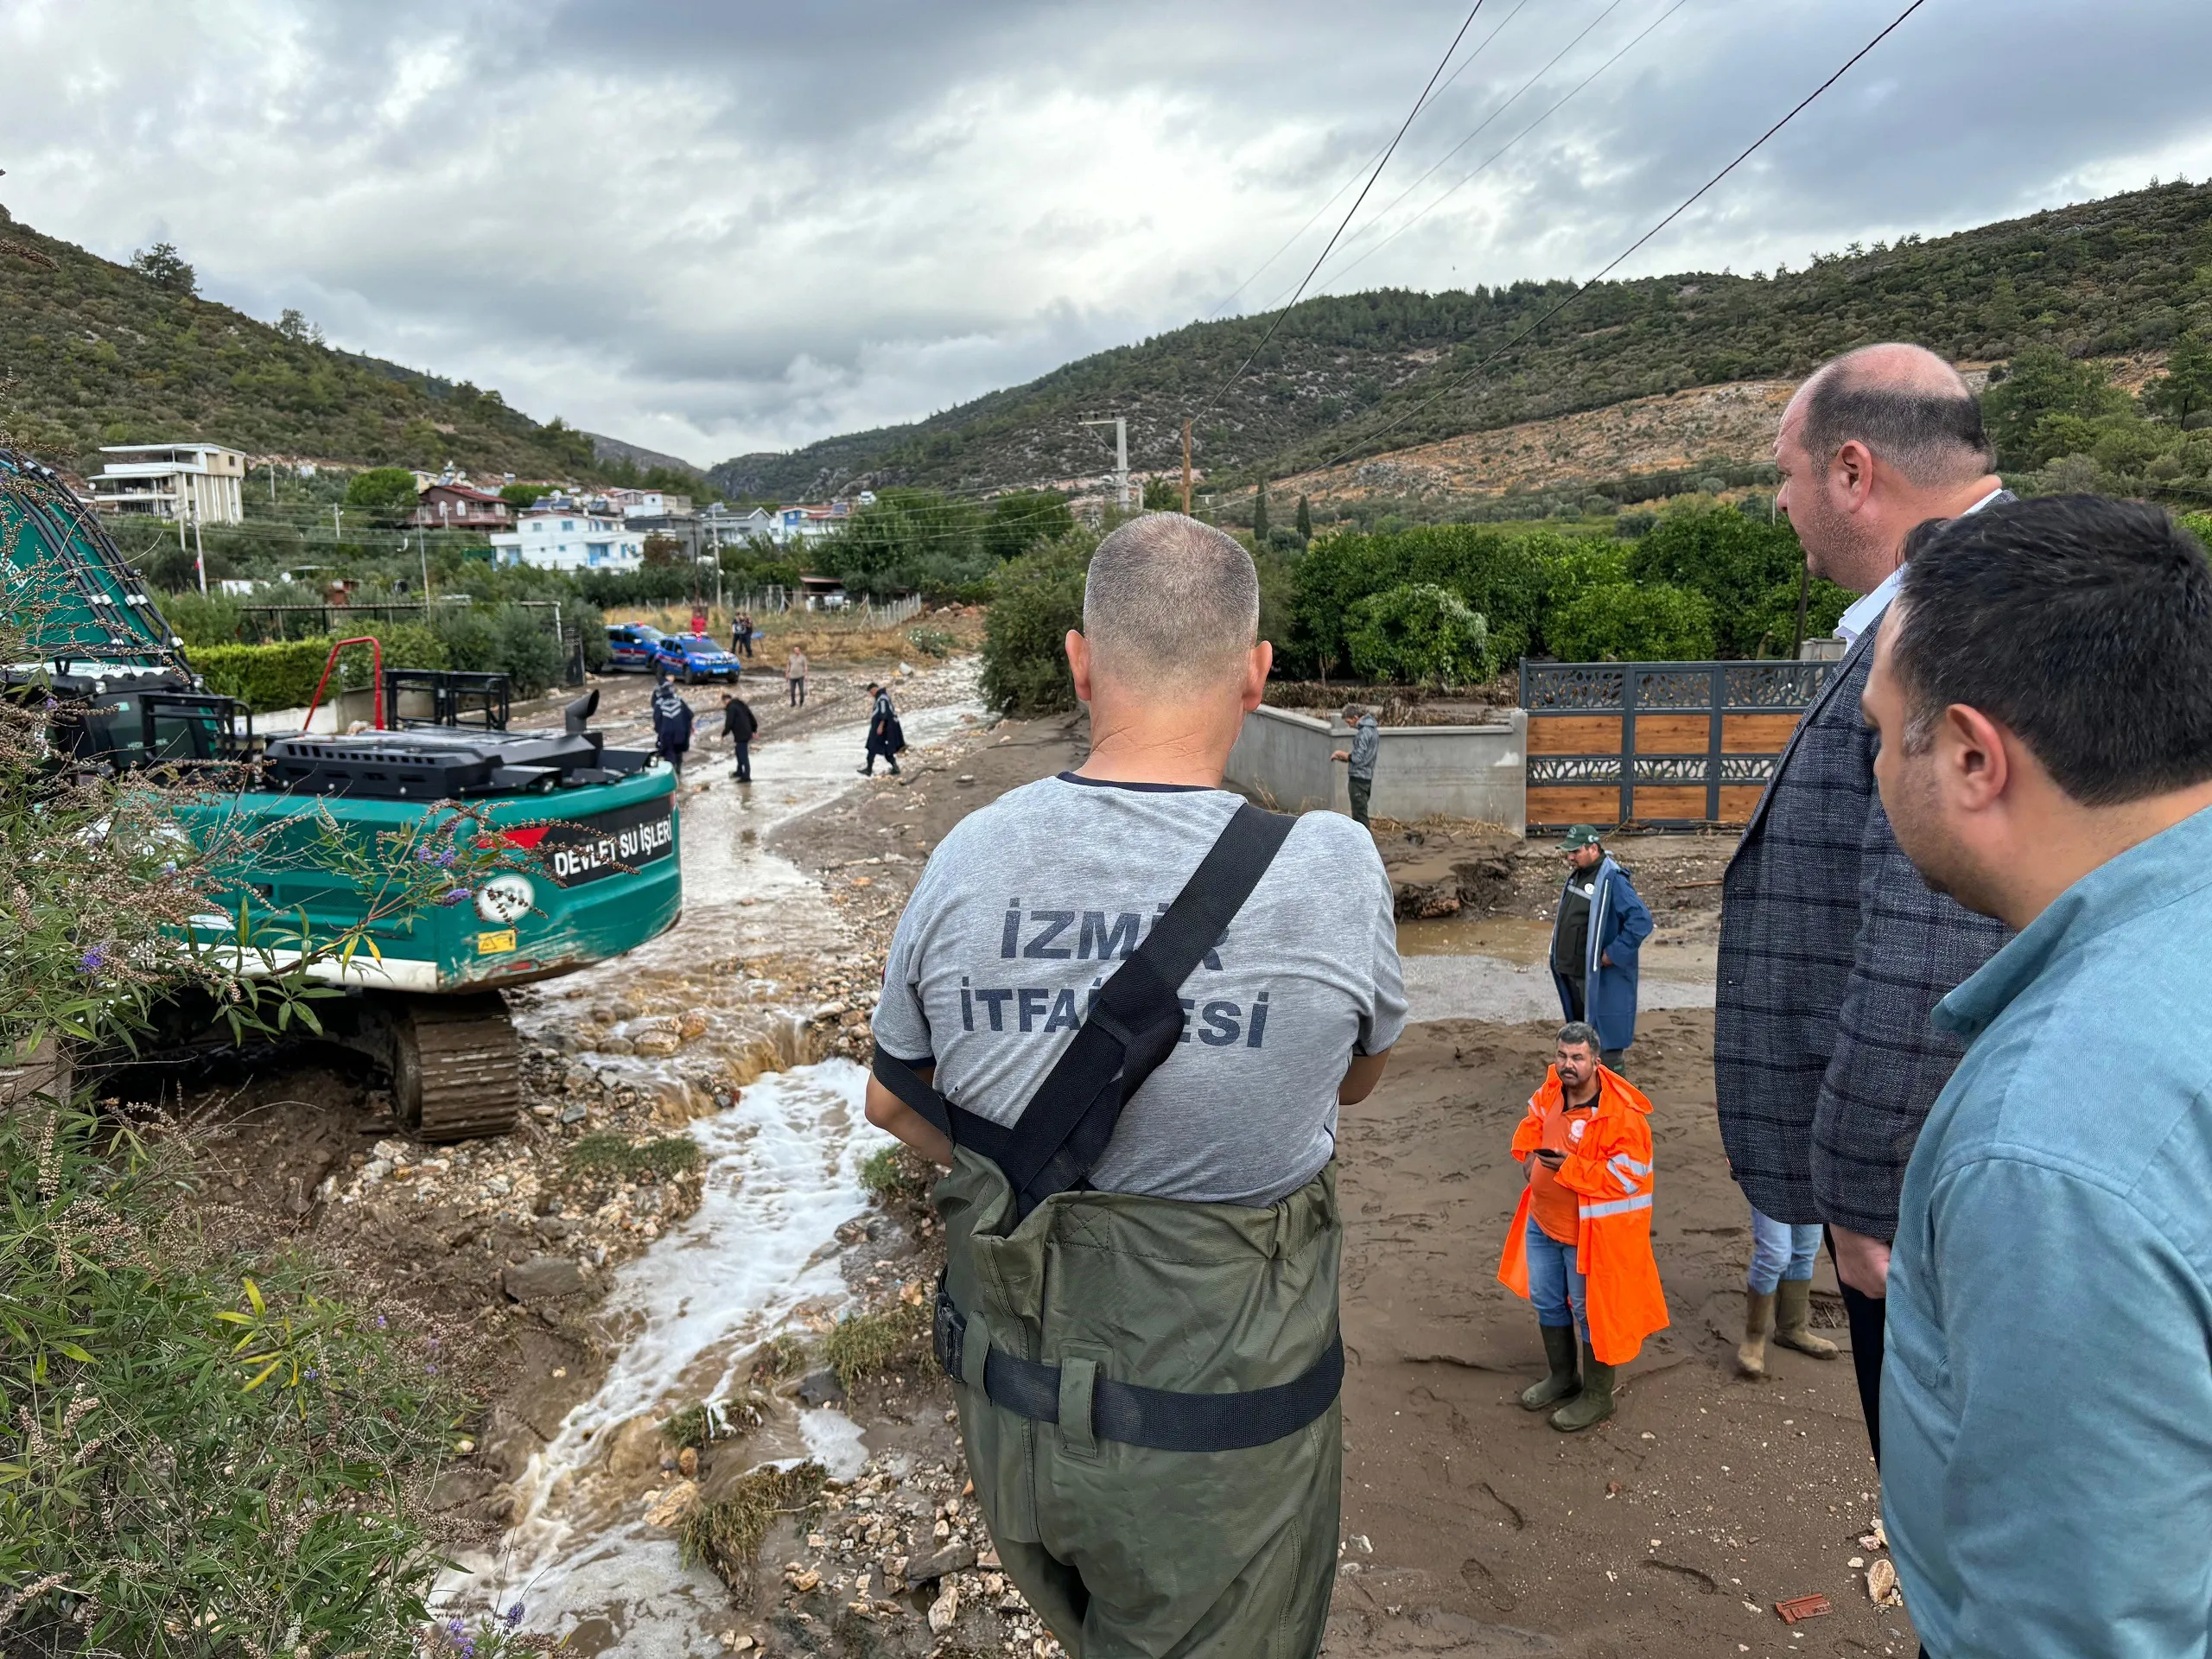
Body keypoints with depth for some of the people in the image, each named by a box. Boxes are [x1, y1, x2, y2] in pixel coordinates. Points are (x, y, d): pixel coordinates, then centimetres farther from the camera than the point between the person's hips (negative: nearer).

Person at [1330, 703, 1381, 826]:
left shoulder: (1364, 732, -18)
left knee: (1359, 813, -6)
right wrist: (1343, 757, 11)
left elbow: (1357, 758, -20)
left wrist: (1341, 753, -5)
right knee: (1360, 812, 16)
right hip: (1367, 777, 10)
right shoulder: (1373, 729, 13)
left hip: (1359, 778, -10)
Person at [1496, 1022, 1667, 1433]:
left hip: (1592, 1233, -7)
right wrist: (1530, 1153, -2)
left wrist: (1570, 1168, -28)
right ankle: (1561, 1377, 42)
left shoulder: (1621, 1114, -25)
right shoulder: (1552, 1091, -3)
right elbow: (1532, 1124, 17)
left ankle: (1597, 1398, 27)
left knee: (1590, 1311, 8)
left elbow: (1627, 1177, -25)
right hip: (1542, 1222, 8)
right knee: (1546, 1300, 21)